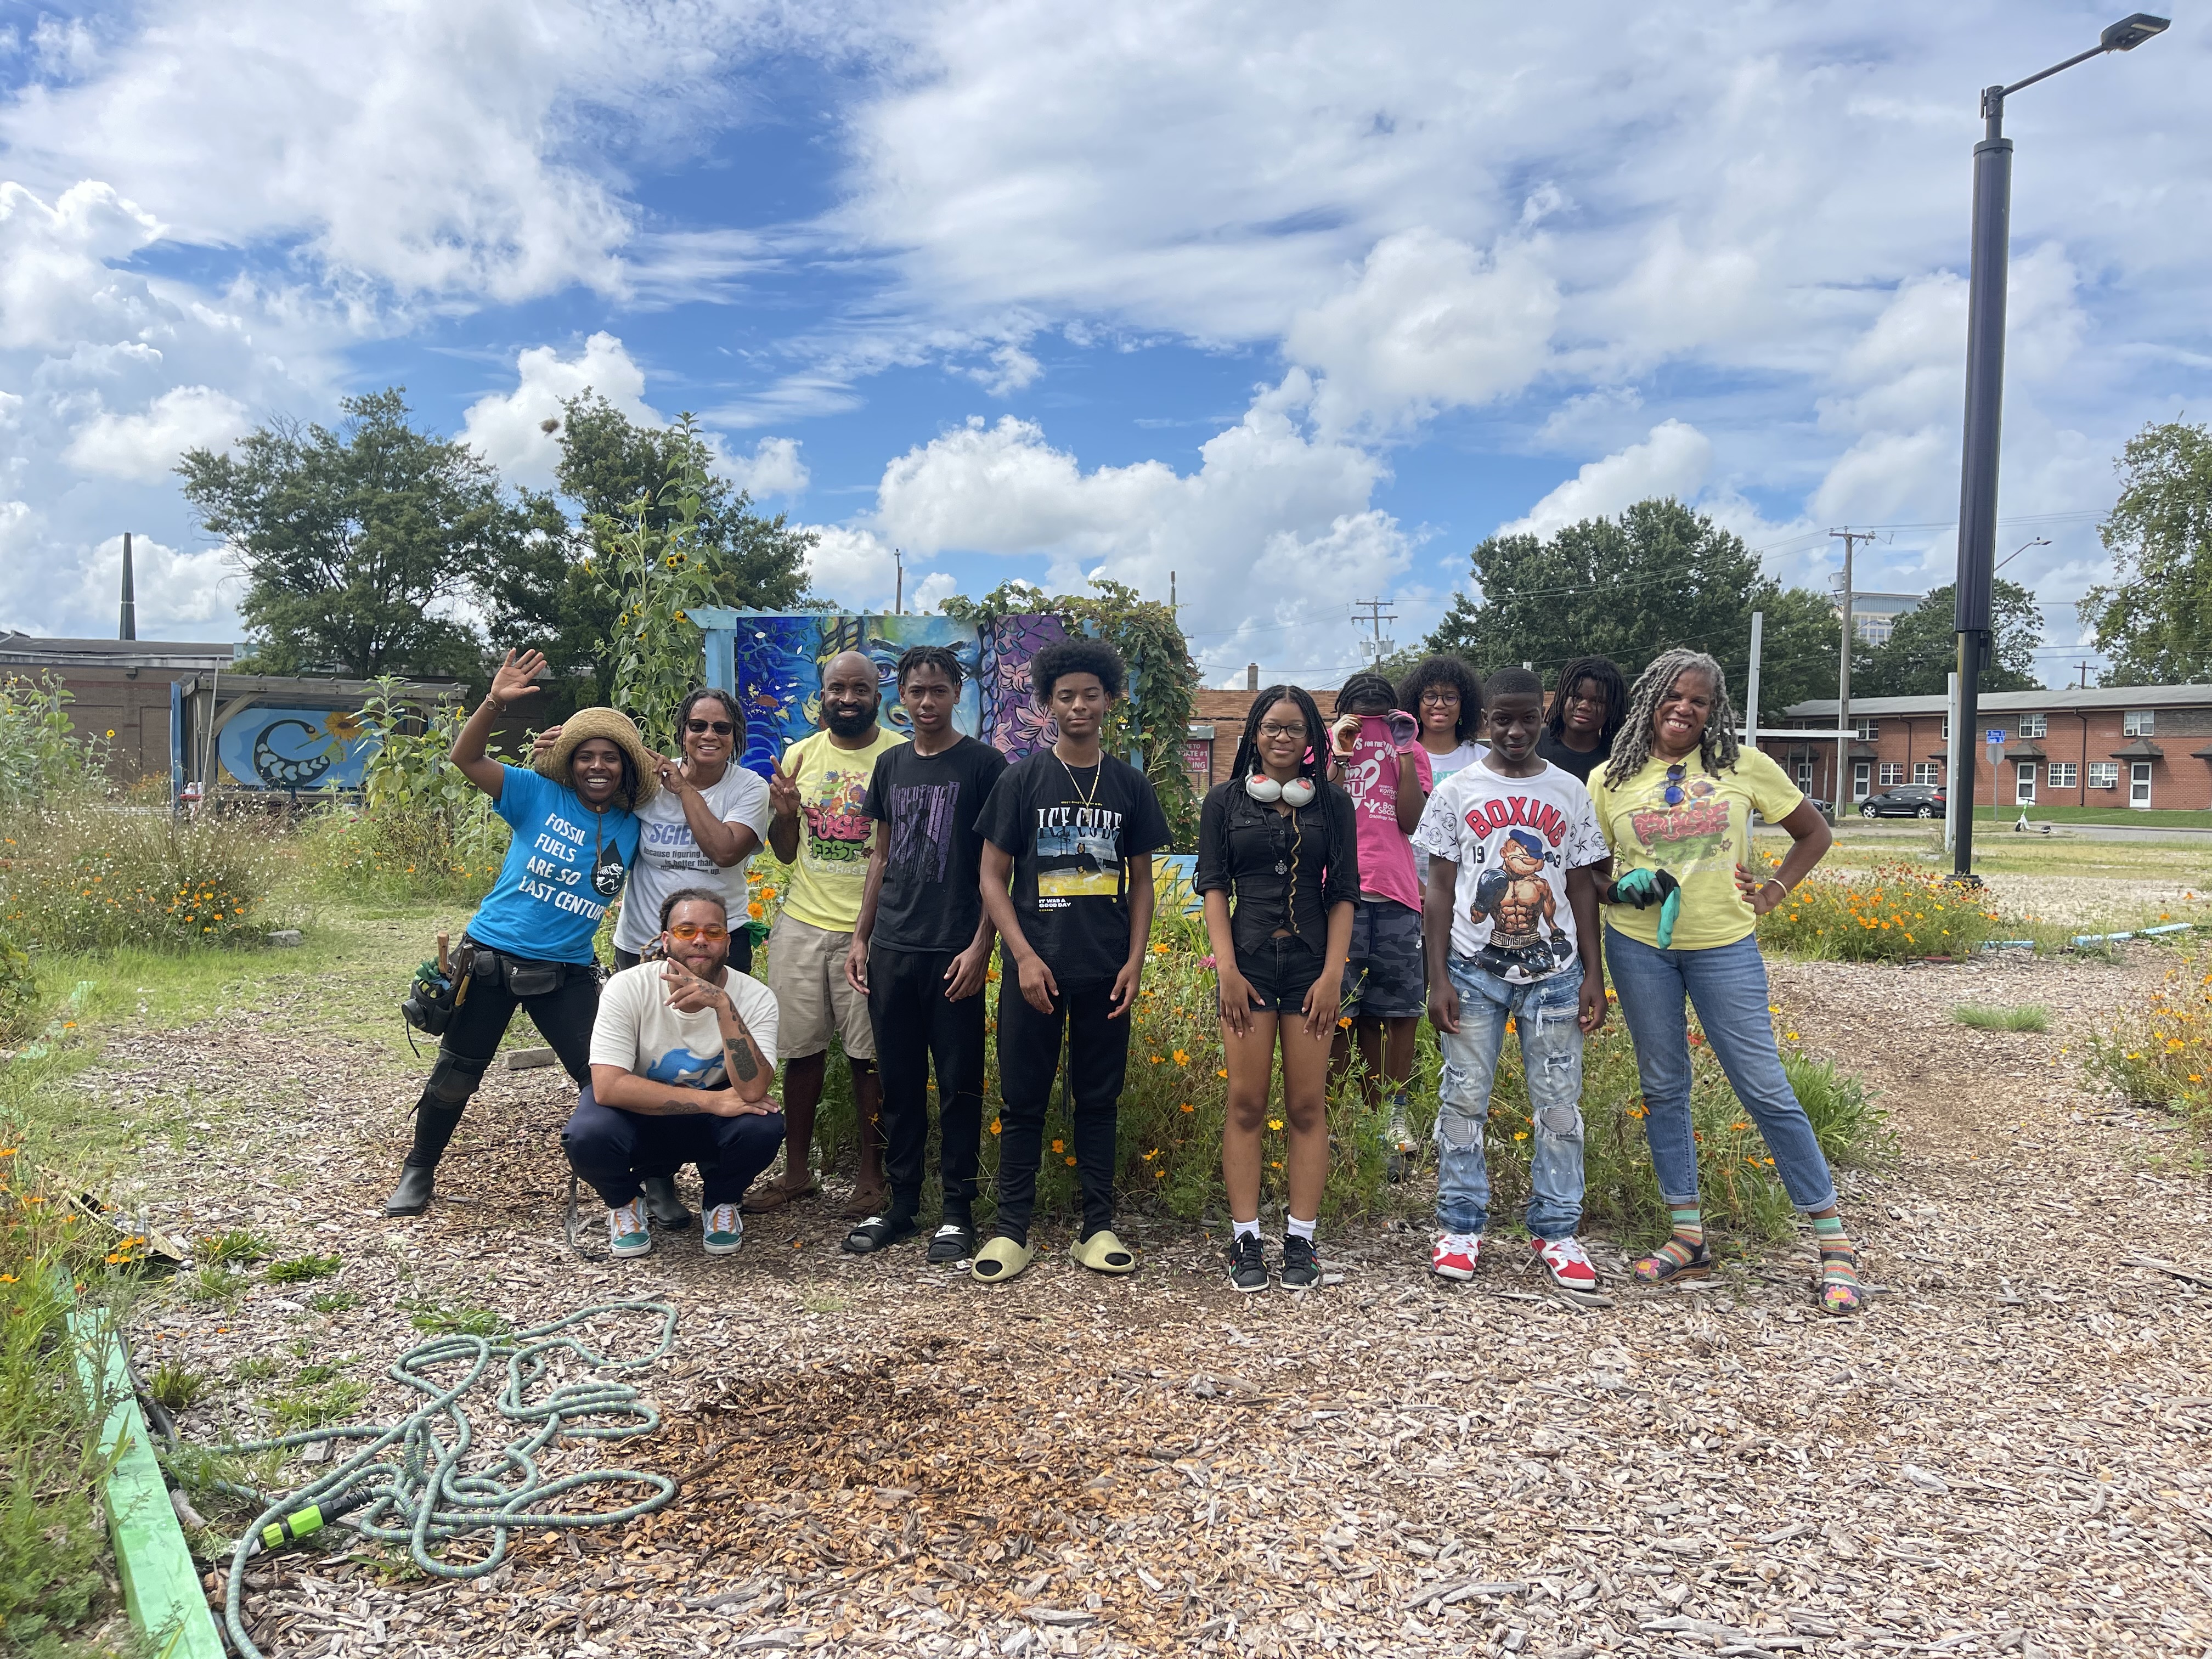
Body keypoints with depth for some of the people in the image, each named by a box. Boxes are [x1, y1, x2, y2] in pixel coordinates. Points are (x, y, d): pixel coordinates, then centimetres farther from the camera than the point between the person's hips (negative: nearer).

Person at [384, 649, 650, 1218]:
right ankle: (419, 1170, 31)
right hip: (492, 956, -2)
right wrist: (495, 703, -31)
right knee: (457, 1072, 10)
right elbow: (466, 758, -12)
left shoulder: (632, 828, 3)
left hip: (568, 973, 2)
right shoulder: (540, 796, -6)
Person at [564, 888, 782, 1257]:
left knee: (763, 1127, -31)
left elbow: (752, 1090, -32)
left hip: (711, 1126, 1)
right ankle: (624, 1200, 4)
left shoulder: (755, 997, -19)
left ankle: (721, 1199, 5)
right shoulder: (627, 988, -21)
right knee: (586, 1136, -34)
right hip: (638, 1115, -1)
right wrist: (714, 1100, -32)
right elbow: (608, 1086, -29)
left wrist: (723, 1005, -43)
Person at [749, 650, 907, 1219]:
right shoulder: (799, 756, 7)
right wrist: (785, 813, -7)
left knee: (869, 1055, 3)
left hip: (868, 929, -4)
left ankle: (872, 1176, 17)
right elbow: (785, 852, 13)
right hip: (801, 922, 4)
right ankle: (796, 1171, 25)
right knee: (801, 1049, 11)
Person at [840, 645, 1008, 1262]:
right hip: (891, 949, 5)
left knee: (958, 1083, 2)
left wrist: (981, 946, -11)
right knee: (898, 1081, 10)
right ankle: (901, 1204, 21)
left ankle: (958, 1210, 13)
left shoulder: (984, 764, -2)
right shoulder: (891, 764, 12)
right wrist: (860, 937, 12)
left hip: (954, 952, -4)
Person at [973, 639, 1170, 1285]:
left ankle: (1098, 1228, 19)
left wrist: (1135, 960, 0)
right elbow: (993, 878, 0)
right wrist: (1024, 955, -10)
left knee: (1099, 1099, 9)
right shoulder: (1022, 779, 1)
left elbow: (1141, 882, 11)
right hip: (1035, 968, -2)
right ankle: (1012, 1231, 13)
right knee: (1022, 1100, 3)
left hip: (1105, 973, 2)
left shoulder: (1130, 785, 7)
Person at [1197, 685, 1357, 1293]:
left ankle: (1301, 1241, 10)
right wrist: (1227, 969, -7)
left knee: (1308, 1106, 2)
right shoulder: (1224, 801, 6)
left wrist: (1333, 974, -5)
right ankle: (1245, 1240, 7)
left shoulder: (1332, 804, 7)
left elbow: (1343, 894, 4)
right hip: (1249, 961, 0)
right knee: (1246, 1103, -1)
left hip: (1313, 963, 1)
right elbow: (1214, 887, 3)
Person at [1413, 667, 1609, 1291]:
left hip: (1554, 970, 1)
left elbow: (1582, 889, 9)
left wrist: (1594, 975, 3)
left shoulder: (1569, 792, 7)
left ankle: (1555, 1231, 15)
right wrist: (1438, 978, -4)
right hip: (1474, 969, -1)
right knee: (1465, 1098, 2)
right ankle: (1460, 1226, 14)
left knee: (1559, 1103, 3)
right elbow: (1440, 890, 2)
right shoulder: (1457, 791, 3)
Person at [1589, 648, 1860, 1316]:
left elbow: (1815, 833, 11)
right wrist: (1618, 888, -10)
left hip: (1724, 946, -2)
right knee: (1663, 1086, 8)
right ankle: (1688, 1237, 19)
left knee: (1765, 1088, -2)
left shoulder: (1744, 767, 0)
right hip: (1639, 945, 2)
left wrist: (1774, 891, 0)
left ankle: (1833, 1241, 9)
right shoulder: (1612, 779, 2)